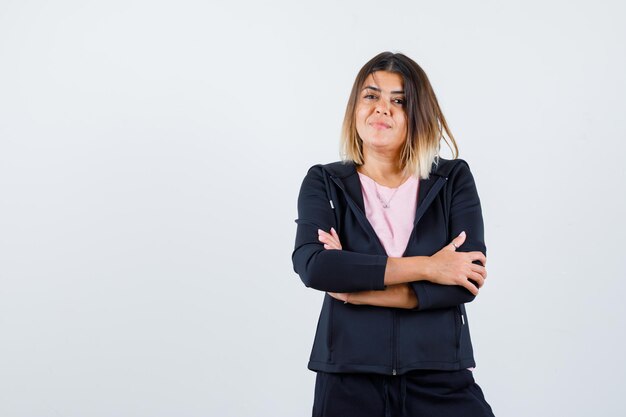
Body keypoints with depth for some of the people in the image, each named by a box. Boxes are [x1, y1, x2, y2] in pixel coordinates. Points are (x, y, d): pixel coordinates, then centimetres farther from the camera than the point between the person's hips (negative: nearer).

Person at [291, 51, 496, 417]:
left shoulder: (454, 178, 3)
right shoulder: (324, 182, 3)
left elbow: (469, 280, -9)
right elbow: (312, 266, -15)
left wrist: (360, 288, -13)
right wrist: (425, 267, -16)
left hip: (441, 377, 0)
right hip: (349, 378, 0)